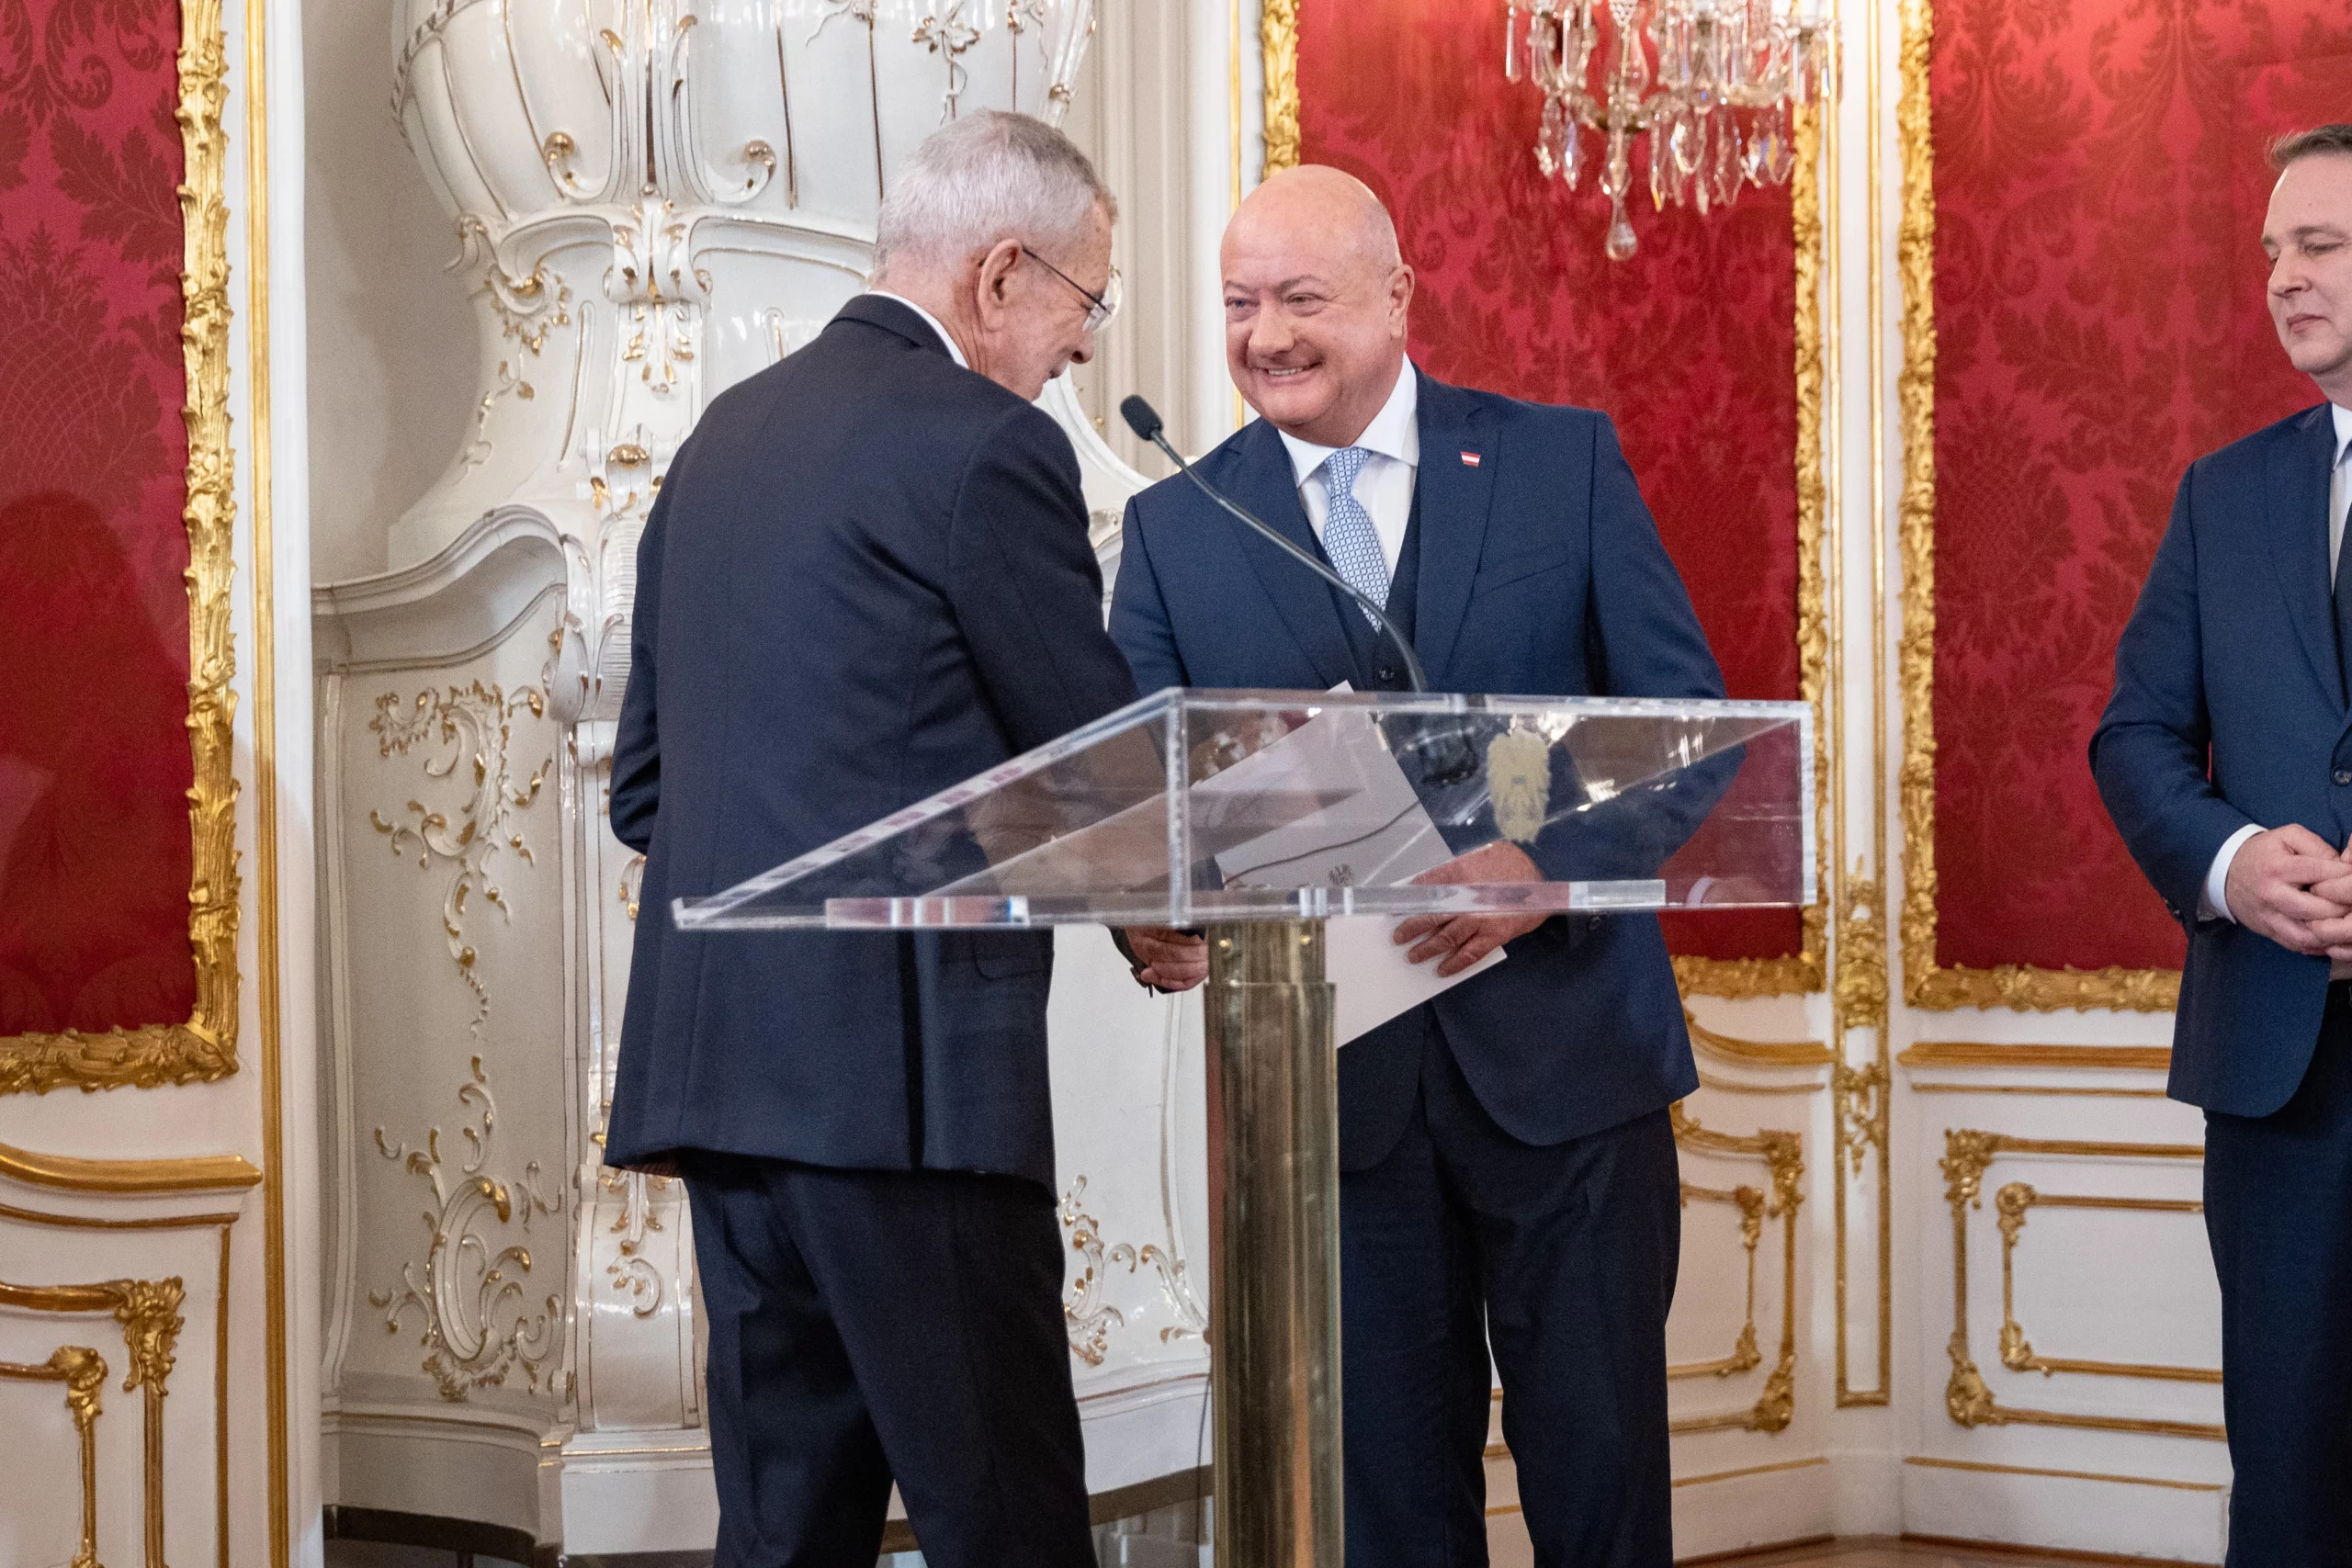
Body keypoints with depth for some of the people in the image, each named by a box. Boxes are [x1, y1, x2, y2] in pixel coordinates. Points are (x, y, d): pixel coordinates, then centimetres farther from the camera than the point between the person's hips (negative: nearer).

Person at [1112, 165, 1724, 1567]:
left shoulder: (1566, 463, 3)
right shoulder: (1174, 528, 8)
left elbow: (1685, 714, -2)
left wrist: (1550, 861, -20)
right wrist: (1149, 916, -19)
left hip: (1560, 1046, -1)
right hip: (1332, 1072, 1)